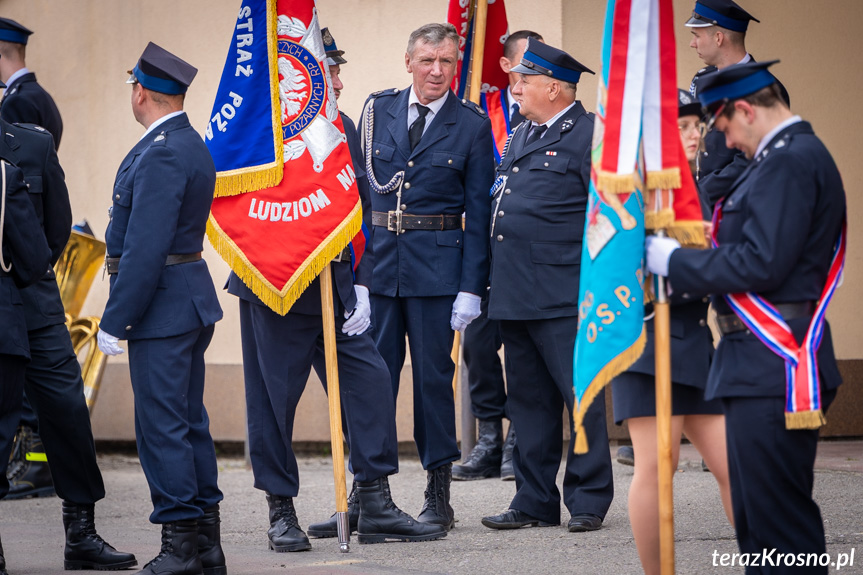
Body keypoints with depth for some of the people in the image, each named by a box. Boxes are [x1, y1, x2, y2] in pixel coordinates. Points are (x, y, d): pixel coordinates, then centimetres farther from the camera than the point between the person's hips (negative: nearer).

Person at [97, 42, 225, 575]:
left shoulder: (162, 154, -18)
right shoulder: (192, 145, 14)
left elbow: (145, 247, -22)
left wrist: (115, 321, -20)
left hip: (162, 306, -10)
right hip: (191, 299, 10)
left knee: (162, 423, -6)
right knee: (189, 420, 13)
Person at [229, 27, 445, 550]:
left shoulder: (341, 127, 10)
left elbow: (362, 212, 12)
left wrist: (361, 286, 5)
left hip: (334, 287, 5)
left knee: (371, 379, -3)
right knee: (274, 396, 1)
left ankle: (374, 505, 5)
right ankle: (281, 512, 13)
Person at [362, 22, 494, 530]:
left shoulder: (472, 124, -1)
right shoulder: (379, 111, 7)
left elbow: (478, 211, -2)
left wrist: (471, 288, -7)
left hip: (437, 265, -2)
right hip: (378, 259, 2)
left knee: (434, 376, 3)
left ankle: (439, 495, 11)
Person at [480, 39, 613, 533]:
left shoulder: (591, 135, -7)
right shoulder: (522, 135, 18)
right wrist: (497, 280, 19)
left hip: (564, 299, -9)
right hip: (515, 296, 9)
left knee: (581, 395, -3)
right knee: (528, 400, 11)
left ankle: (588, 500, 4)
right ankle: (535, 502, 17)